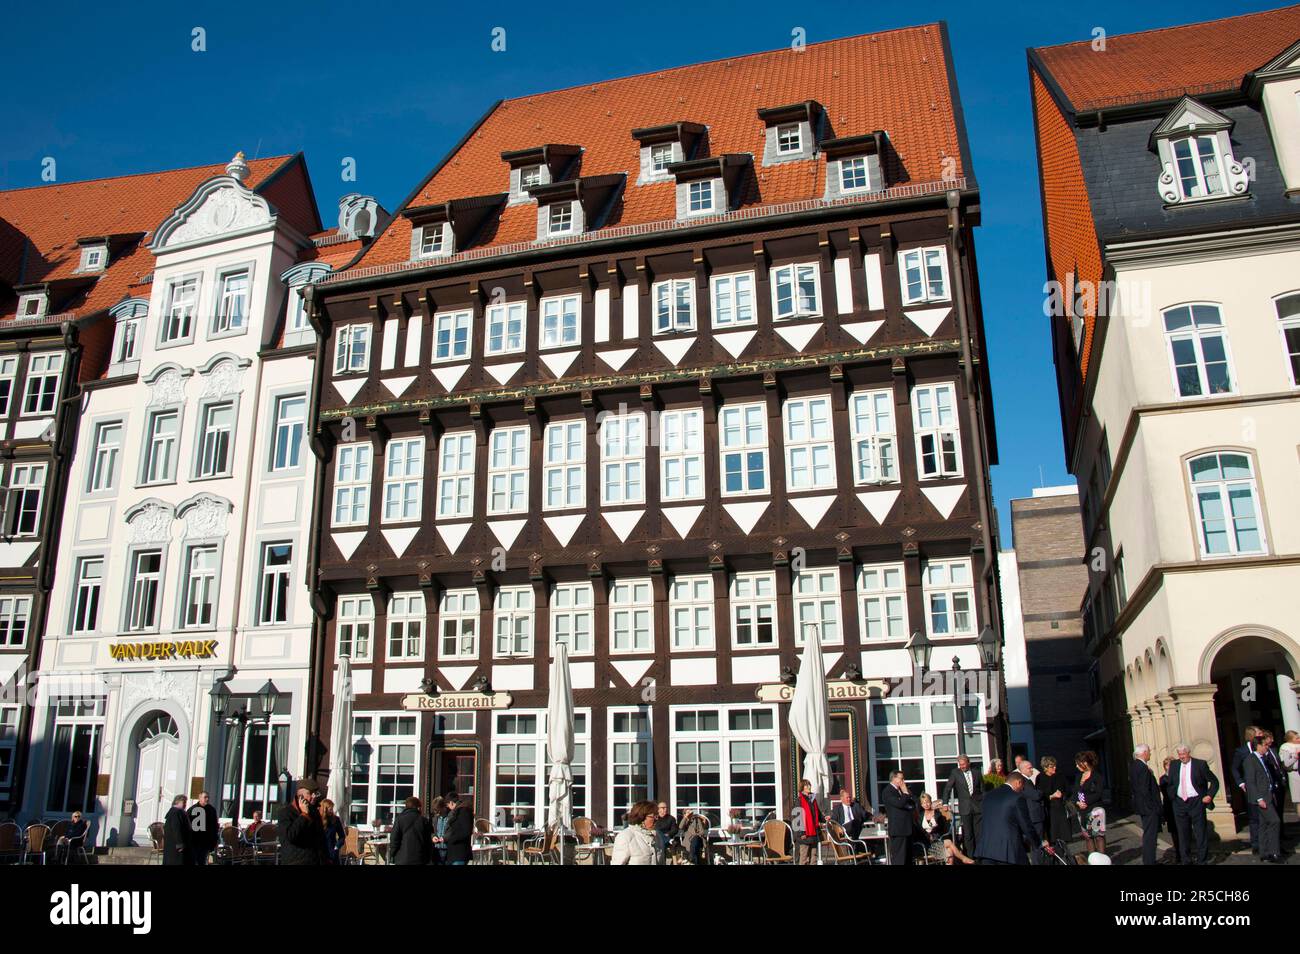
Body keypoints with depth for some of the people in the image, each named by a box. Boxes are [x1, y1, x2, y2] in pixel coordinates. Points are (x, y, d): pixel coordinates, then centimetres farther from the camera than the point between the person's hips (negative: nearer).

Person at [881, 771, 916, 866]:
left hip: (907, 828, 9)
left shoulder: (900, 790, 17)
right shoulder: (887, 791, -12)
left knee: (907, 856, 12)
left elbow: (913, 804, 20)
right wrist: (905, 793, -12)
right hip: (898, 829, -9)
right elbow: (899, 804, -24)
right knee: (899, 858, -9)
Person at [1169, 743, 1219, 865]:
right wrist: (1172, 797, 8)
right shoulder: (1174, 765, 7)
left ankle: (1202, 860, 12)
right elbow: (1170, 784, 19)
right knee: (1183, 834, 8)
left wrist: (1209, 796, -6)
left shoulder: (1200, 764, -4)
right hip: (1179, 803, 3)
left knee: (1200, 832, 2)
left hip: (1196, 802, -3)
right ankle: (1186, 860, 17)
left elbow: (1214, 781, 2)